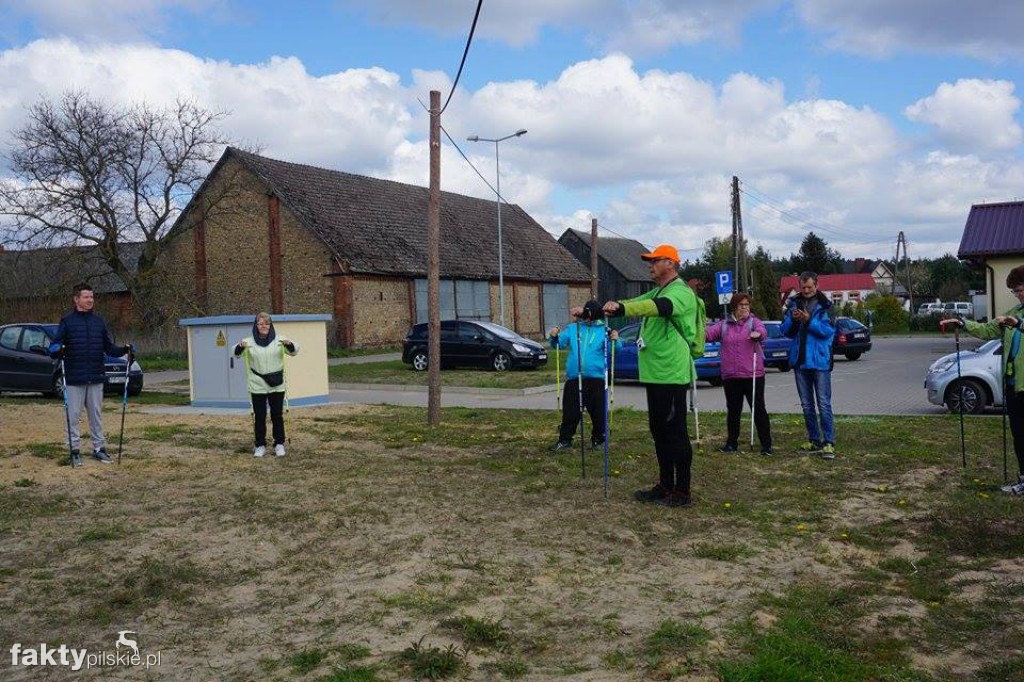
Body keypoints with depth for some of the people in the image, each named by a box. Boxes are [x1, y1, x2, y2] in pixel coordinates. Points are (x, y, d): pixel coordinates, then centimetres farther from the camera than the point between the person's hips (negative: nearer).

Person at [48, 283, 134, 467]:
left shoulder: (99, 322, 10)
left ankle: (99, 448, 18)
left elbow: (109, 348, 9)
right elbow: (55, 347, -4)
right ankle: (75, 450, 11)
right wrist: (56, 350, -27)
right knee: (73, 416, 2)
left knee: (96, 415, 10)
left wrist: (125, 350, -9)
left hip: (96, 378, 3)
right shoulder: (67, 321, -1)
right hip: (74, 379, -3)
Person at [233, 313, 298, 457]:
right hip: (257, 386, 0)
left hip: (277, 386, 0)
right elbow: (236, 354, -1)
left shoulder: (279, 340, -1)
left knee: (277, 415, 7)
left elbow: (294, 351, -3)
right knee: (259, 416, 6)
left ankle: (279, 444, 17)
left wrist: (290, 344, -28)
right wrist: (240, 346, -25)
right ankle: (260, 445, 16)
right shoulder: (249, 342, 0)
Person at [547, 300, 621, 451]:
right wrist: (554, 336, -12)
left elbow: (617, 349, -6)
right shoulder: (573, 329, 8)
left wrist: (615, 340, -28)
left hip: (596, 378, -2)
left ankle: (598, 439, 22)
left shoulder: (604, 331, 1)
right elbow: (559, 343, 9)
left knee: (598, 412, 6)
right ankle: (565, 440, 15)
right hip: (573, 378, 2)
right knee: (570, 411, 5)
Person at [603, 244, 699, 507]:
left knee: (675, 432, -4)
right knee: (659, 430, 14)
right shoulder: (657, 292, 20)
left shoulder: (680, 292, -13)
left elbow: (657, 307, -33)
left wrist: (620, 308, -49)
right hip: (655, 373, 10)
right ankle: (665, 486, 23)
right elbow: (637, 303, 11)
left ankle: (682, 492, 3)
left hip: (671, 374, -10)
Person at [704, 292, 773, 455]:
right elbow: (708, 333, -3)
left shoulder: (753, 321, 3)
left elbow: (763, 330, -18)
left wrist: (758, 333, -43)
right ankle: (731, 443, 21)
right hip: (730, 376, 3)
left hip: (753, 374, -2)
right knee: (733, 410, 10)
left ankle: (766, 444, 7)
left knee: (758, 408, 1)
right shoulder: (724, 325, 10)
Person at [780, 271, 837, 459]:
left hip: (820, 360, -5)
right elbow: (785, 330, 8)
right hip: (799, 360, 5)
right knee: (807, 405, 11)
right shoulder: (793, 303, 8)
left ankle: (829, 442, -4)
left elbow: (829, 330, -13)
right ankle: (814, 441, 20)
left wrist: (809, 321, -24)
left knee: (824, 404, -6)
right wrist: (792, 318, -11)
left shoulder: (825, 305, -4)